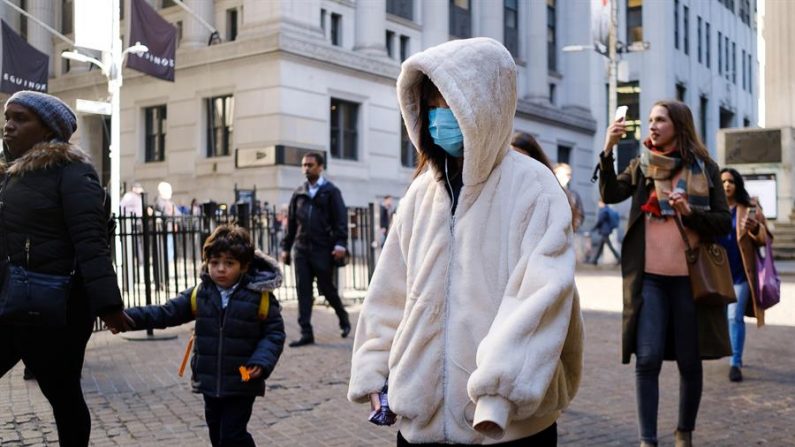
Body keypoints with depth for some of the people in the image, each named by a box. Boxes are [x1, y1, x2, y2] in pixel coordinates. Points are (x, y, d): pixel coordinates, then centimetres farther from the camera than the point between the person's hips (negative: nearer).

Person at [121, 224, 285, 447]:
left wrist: (261, 362, -21)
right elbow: (166, 313, -1)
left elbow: (274, 333, -6)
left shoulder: (260, 297, -11)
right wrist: (130, 318, -14)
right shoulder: (199, 294, -1)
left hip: (242, 382, -5)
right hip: (210, 381, 5)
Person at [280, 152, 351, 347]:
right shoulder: (299, 193, 14)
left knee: (326, 288, 4)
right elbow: (291, 221, 16)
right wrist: (286, 247, 13)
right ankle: (306, 333, 4)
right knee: (303, 291, 1)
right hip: (301, 249, 4)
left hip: (323, 250, -4)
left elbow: (341, 219, -6)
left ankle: (344, 319, 29)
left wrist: (340, 243, -16)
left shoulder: (331, 191, 1)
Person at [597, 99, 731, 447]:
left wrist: (689, 213, -17)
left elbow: (724, 222, 1)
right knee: (647, 359, -5)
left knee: (690, 361, 8)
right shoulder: (642, 166, 8)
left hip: (689, 277, 0)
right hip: (649, 278, 1)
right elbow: (610, 195, -7)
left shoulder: (704, 167, 4)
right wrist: (608, 150, -19)